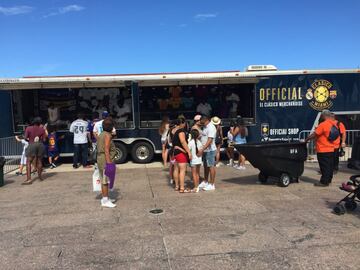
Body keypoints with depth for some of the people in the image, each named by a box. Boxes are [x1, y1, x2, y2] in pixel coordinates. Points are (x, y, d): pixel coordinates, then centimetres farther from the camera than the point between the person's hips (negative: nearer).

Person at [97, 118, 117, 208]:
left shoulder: (101, 135, 15)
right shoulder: (108, 135, -13)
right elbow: (106, 150, -21)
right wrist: (109, 162, -24)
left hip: (100, 159, 10)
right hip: (106, 160, -10)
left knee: (104, 180, 15)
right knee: (106, 181, -6)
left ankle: (105, 198, 24)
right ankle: (105, 201, -3)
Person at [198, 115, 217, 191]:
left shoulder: (211, 128, -17)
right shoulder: (205, 127, 13)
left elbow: (209, 141, -24)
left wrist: (202, 150, -28)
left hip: (210, 150, -9)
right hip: (204, 150, 9)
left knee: (211, 166, -2)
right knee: (205, 166, 16)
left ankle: (212, 185, 4)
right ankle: (205, 182, 27)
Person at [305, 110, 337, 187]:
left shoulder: (323, 124, -18)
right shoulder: (334, 124, 8)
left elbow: (314, 134, -18)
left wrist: (306, 140, -6)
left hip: (323, 150, -8)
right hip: (331, 149, 8)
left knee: (324, 167, -3)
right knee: (330, 166, 14)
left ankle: (324, 182, 3)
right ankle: (328, 180, 24)